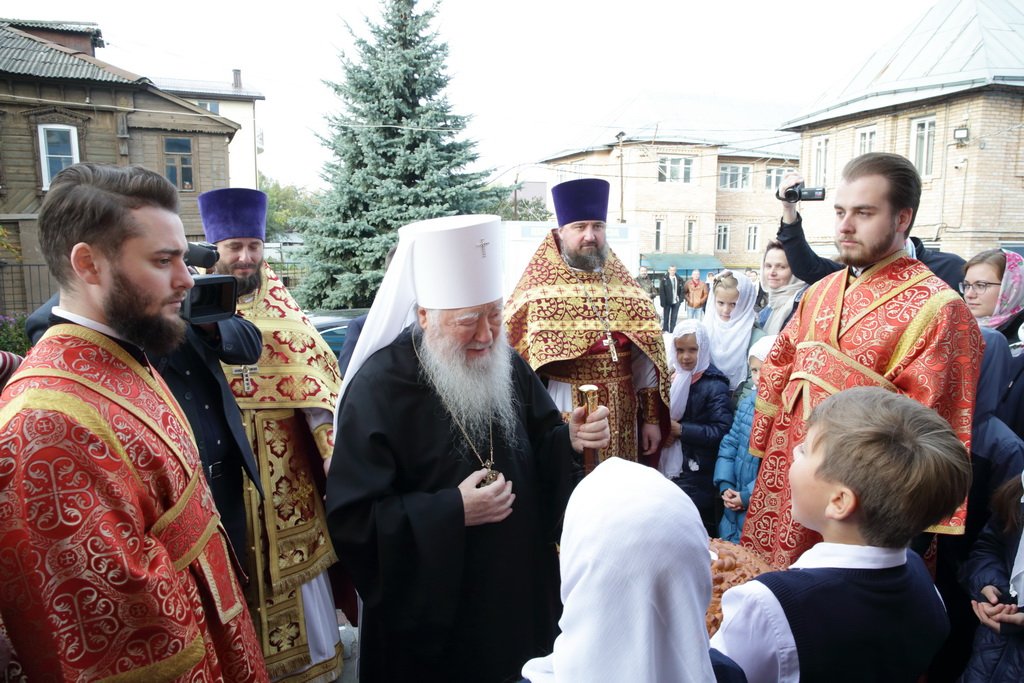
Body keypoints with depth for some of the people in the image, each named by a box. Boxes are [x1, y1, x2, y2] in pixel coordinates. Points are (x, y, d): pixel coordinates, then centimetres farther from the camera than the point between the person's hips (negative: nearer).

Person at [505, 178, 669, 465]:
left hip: (620, 418, 4)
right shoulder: (538, 291, -5)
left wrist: (652, 418, 7)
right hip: (562, 417, -3)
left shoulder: (626, 290, 6)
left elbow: (646, 360, 8)